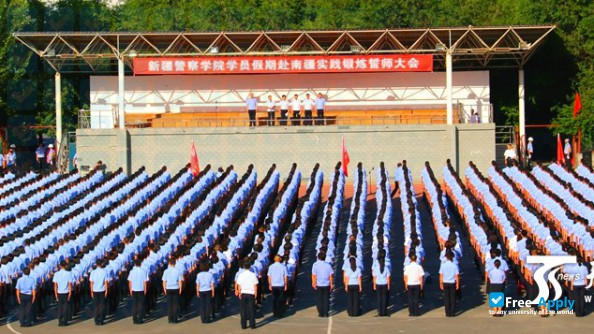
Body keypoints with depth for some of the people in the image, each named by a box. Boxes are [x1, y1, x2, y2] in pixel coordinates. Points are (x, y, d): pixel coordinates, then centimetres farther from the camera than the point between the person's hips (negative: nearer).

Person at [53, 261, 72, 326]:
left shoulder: (56, 274, -3)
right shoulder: (68, 273, -7)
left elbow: (55, 285, -3)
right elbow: (70, 284, -8)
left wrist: (55, 294, 3)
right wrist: (70, 293, -3)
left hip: (59, 293, 1)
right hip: (66, 293, -1)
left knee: (60, 308, 9)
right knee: (65, 307, 7)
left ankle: (60, 322, 7)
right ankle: (65, 322, 7)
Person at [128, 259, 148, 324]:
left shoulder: (132, 271, -2)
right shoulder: (143, 271, -6)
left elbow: (129, 281, 0)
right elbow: (145, 282, -4)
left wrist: (130, 289, 9)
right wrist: (145, 289, 5)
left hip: (133, 290, 1)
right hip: (141, 290, -1)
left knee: (134, 305, 8)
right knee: (140, 304, 6)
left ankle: (135, 320, 8)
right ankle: (140, 319, 4)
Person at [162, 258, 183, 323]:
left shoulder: (166, 271, -6)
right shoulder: (177, 271, -6)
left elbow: (164, 281, -2)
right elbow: (180, 281, -3)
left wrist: (164, 289, 9)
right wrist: (180, 289, 7)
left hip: (168, 289, 0)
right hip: (176, 289, 0)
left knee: (169, 304, 7)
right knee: (175, 304, 6)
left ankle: (170, 319, 8)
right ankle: (175, 319, 6)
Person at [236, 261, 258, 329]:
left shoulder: (240, 275, -5)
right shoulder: (253, 275, -6)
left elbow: (239, 286, -2)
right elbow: (255, 286, -3)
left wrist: (239, 293, 8)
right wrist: (255, 295, 5)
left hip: (243, 294, 1)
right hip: (251, 294, -1)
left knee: (243, 310, 7)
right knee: (251, 309, 6)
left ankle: (243, 325, 9)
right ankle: (252, 325, 7)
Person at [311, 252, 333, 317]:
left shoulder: (315, 265, -7)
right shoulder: (328, 265, -5)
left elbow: (313, 275, -8)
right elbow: (331, 276, -2)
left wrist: (313, 283, 3)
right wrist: (331, 284, 7)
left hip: (318, 285, 0)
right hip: (326, 285, 0)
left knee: (319, 299, 9)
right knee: (326, 299, 8)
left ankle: (321, 313, 10)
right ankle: (326, 313, 6)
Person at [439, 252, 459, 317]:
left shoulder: (443, 265, -5)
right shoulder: (454, 265, -8)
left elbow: (441, 275, -2)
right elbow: (457, 276, -6)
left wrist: (441, 284, 8)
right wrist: (457, 284, 4)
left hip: (445, 283, 1)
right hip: (452, 283, -1)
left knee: (446, 298, 7)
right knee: (453, 298, 6)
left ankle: (448, 313, 7)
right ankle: (452, 313, 5)